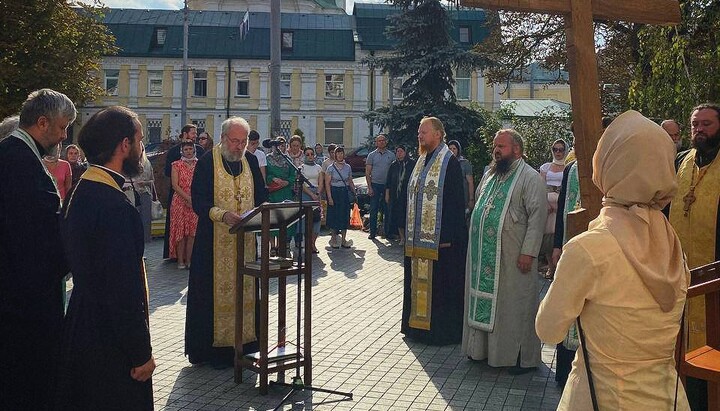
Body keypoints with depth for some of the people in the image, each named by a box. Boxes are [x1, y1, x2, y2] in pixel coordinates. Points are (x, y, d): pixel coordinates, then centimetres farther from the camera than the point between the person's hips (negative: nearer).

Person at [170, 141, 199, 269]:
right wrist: (188, 198, -13)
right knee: (180, 231, -1)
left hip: (196, 203, 1)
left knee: (192, 232, -2)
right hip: (180, 201, -1)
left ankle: (189, 260, 3)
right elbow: (175, 185, -3)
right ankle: (180, 260, 2)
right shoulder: (177, 165, 5)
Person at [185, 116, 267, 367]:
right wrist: (223, 215, -28)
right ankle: (216, 347, 6)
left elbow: (261, 195, 13)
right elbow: (199, 201, -12)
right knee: (217, 291, -2)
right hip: (215, 241, -5)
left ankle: (243, 343, 17)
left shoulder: (251, 161, 9)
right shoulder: (207, 163, -6)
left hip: (246, 240, 5)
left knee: (245, 289, 8)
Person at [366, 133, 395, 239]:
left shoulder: (391, 155, 7)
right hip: (375, 184, -1)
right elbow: (367, 173, 2)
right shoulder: (372, 155, 4)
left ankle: (387, 232, 13)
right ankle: (373, 232, 5)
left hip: (387, 185, 1)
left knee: (387, 210, 4)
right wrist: (369, 187, -6)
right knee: (373, 210, 0)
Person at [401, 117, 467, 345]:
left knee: (439, 284, -1)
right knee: (419, 282, 14)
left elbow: (455, 201, -16)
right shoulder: (421, 161, 14)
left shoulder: (449, 162, -12)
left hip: (440, 239, -8)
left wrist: (447, 236, -20)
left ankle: (441, 330, 9)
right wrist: (411, 232, 15)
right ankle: (419, 324, 25)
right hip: (419, 237, 8)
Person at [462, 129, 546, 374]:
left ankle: (523, 357, 12)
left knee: (515, 304, 1)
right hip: (484, 255, 7)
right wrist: (475, 243, 16)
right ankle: (483, 347, 26)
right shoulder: (491, 174, 15)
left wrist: (528, 252, -20)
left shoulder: (530, 178, -9)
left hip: (512, 257, -7)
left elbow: (537, 215, -15)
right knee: (483, 301, 13)